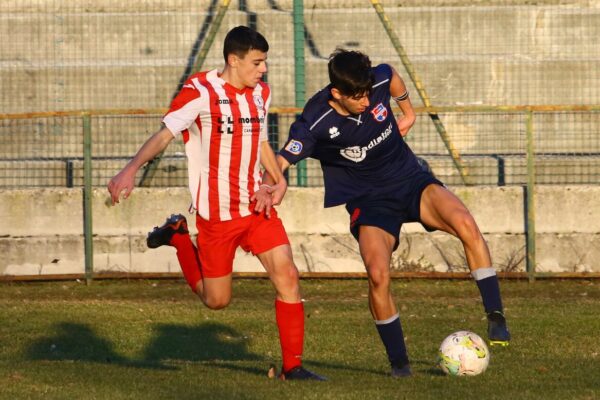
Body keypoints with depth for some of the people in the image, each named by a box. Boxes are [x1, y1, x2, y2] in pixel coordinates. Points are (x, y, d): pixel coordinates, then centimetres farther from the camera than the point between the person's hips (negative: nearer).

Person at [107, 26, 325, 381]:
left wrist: (279, 181, 10)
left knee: (287, 276, -9)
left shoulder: (261, 93, 9)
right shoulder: (201, 92, -13)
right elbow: (165, 134, -19)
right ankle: (178, 237, 29)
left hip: (257, 206, 5)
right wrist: (131, 169, -34)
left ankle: (293, 366, -1)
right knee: (217, 300, 5)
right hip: (217, 214, -5)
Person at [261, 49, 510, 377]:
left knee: (465, 224, -27)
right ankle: (398, 362, -3)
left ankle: (495, 316, -18)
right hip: (369, 200, -2)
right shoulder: (316, 123, -21)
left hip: (411, 179, 2)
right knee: (378, 275, -24)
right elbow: (282, 161, -17)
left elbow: (393, 76, 13)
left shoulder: (378, 82, -12)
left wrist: (408, 111, 28)